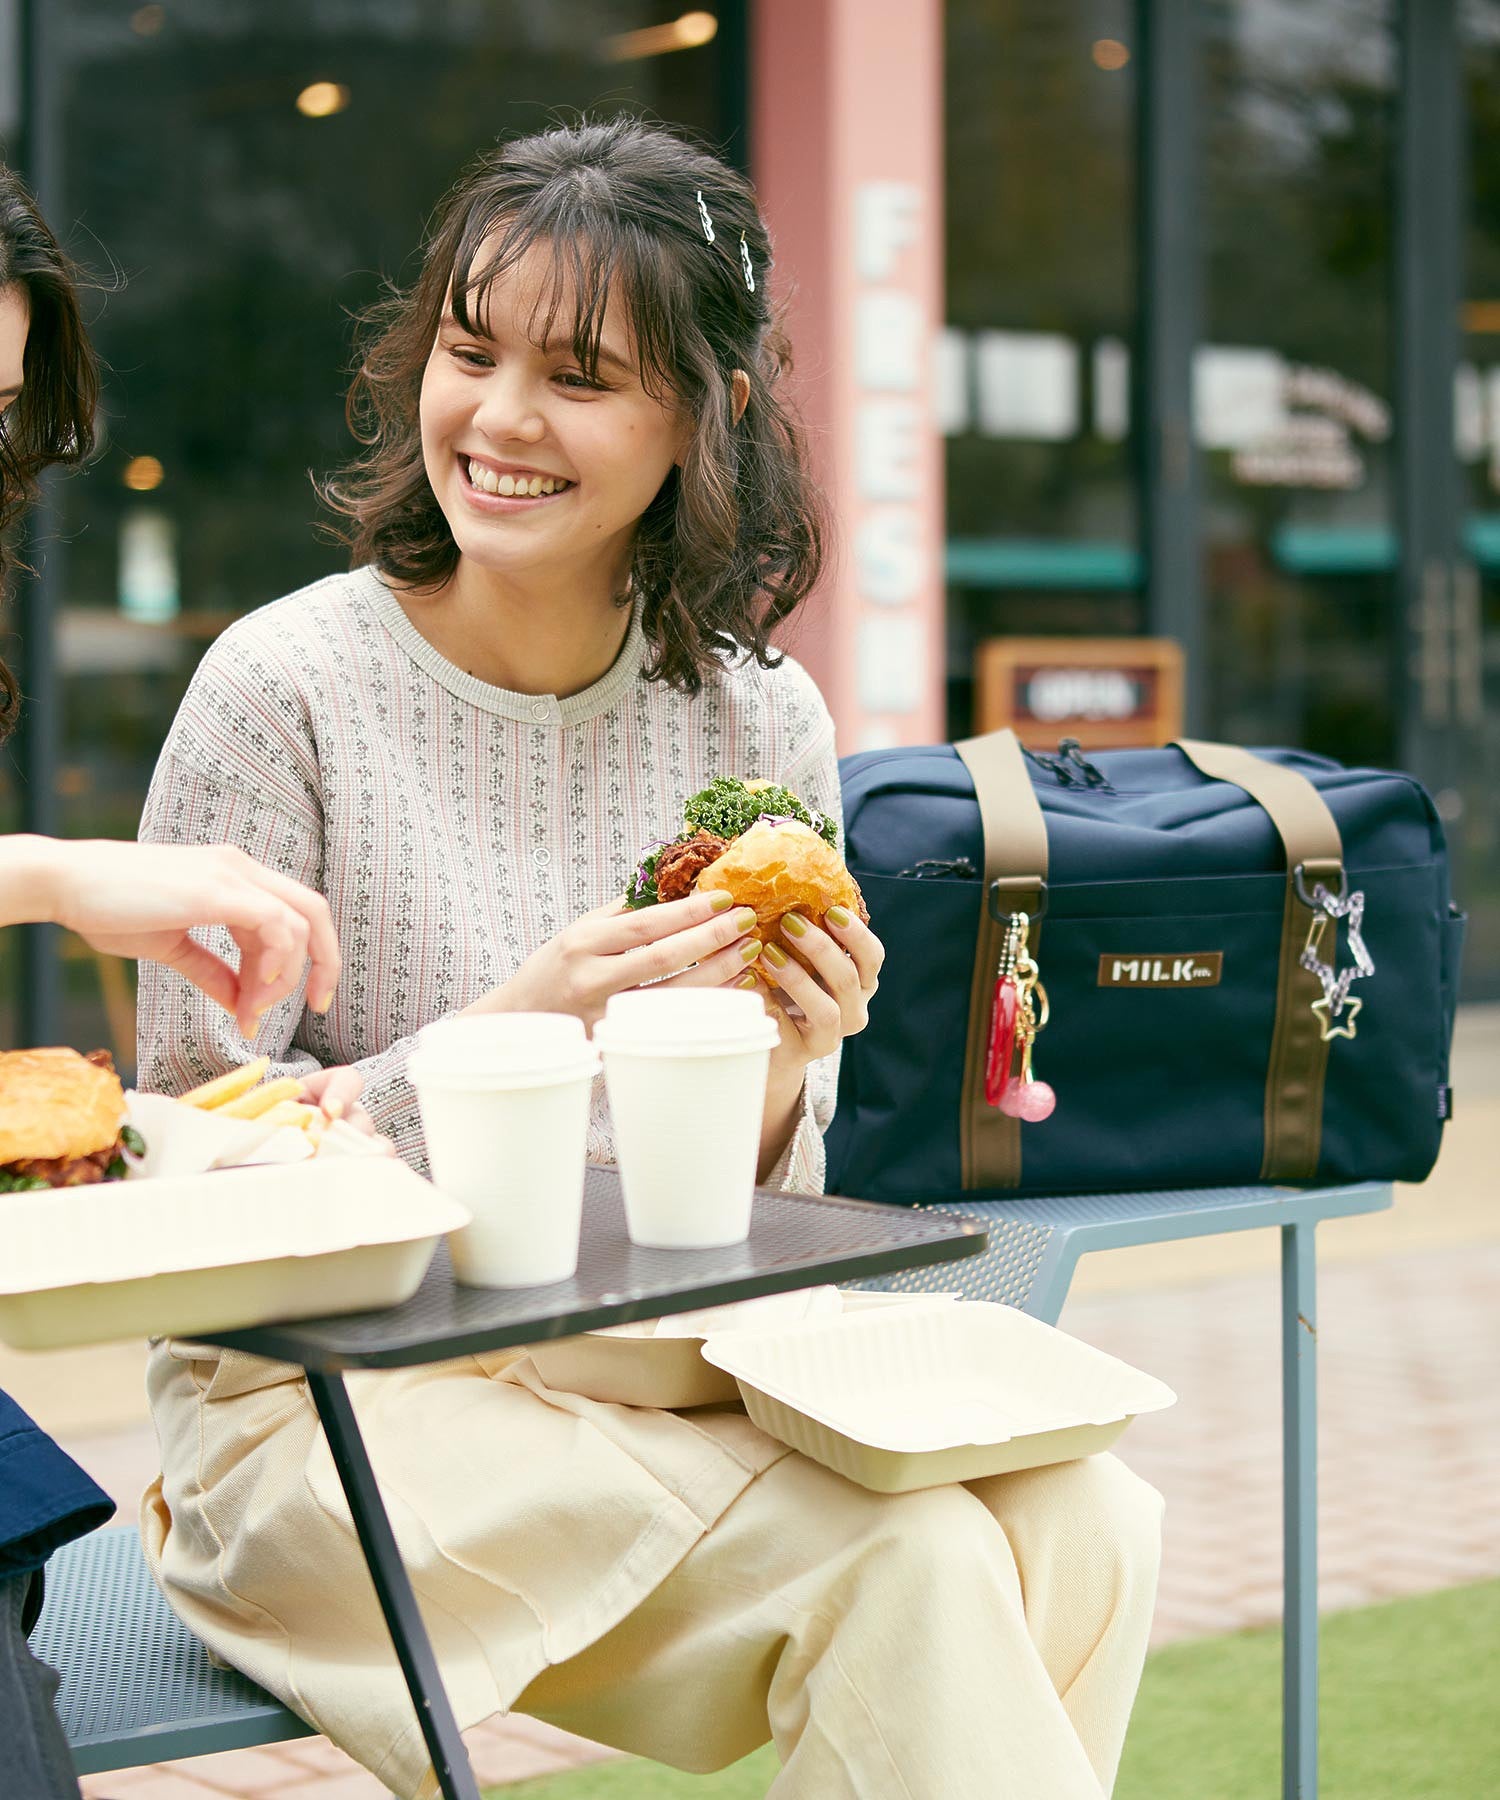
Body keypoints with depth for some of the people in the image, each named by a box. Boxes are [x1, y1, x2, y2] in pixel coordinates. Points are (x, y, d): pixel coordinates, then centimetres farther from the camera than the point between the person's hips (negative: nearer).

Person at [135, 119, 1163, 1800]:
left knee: (1083, 1525, -19)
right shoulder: (284, 689, -10)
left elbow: (742, 1224, 10)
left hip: (653, 1379, 5)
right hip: (324, 1401, -5)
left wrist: (779, 1074, -13)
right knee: (906, 1558, -25)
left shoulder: (763, 721, 4)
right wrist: (509, 1038, -23)